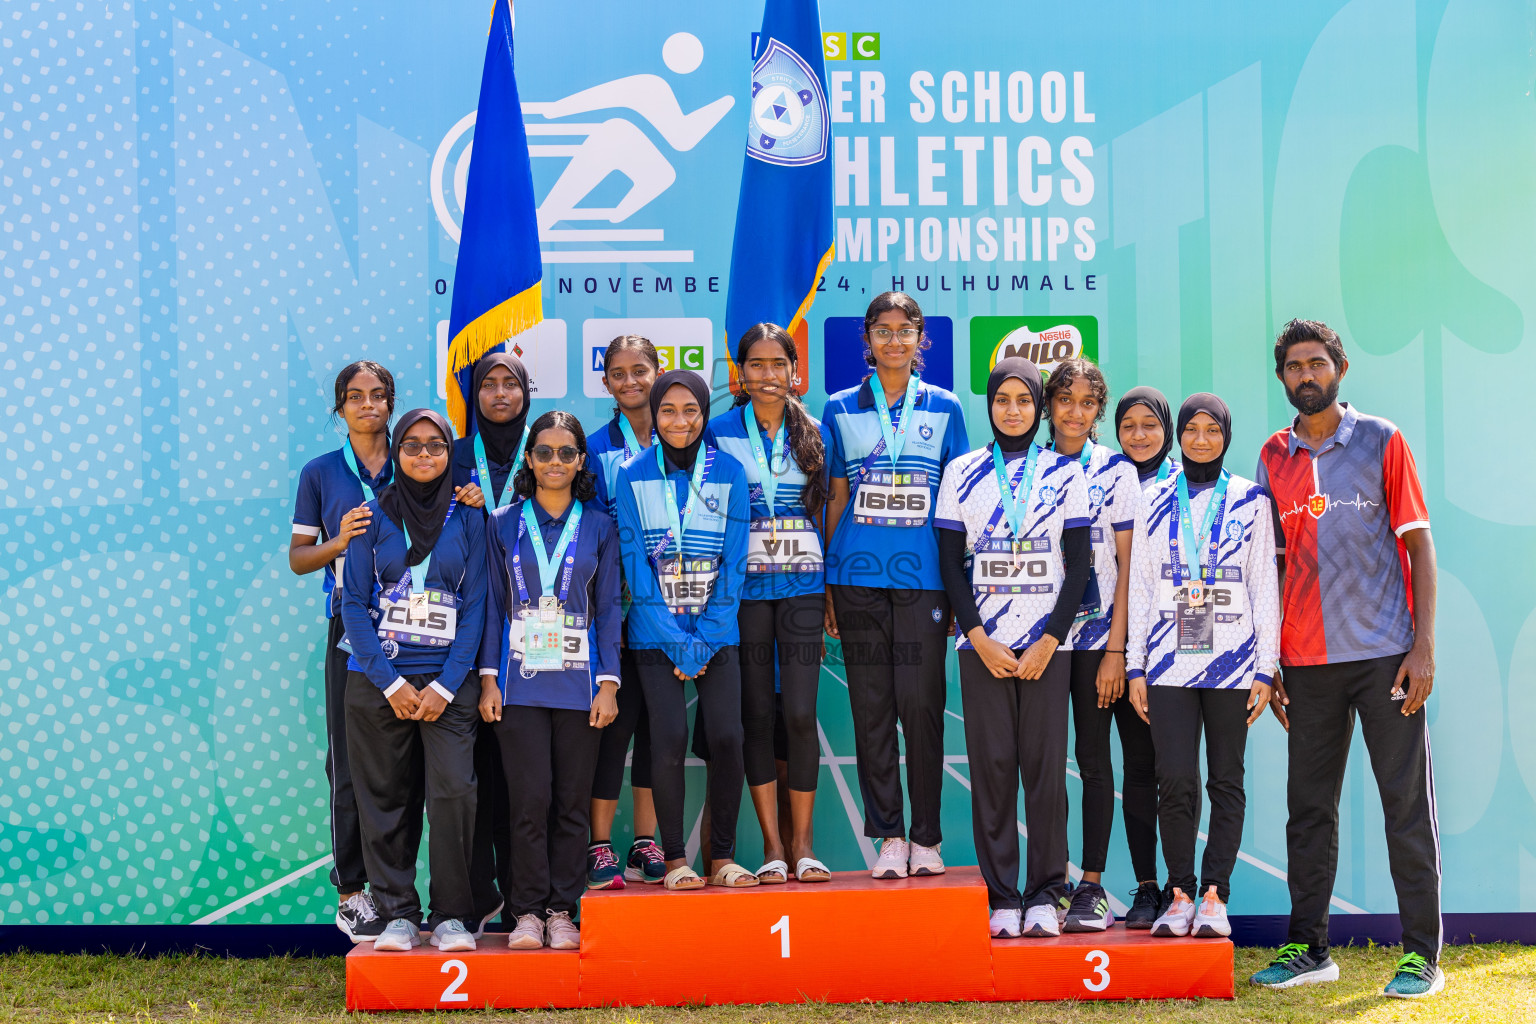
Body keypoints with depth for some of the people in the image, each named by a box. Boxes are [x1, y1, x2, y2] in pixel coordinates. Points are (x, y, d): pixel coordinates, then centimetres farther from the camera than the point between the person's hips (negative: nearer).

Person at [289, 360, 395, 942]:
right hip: (351, 630, 0)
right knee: (350, 763, -2)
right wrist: (341, 540, -10)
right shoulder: (320, 473, 9)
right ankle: (350, 892, 7)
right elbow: (298, 557, 10)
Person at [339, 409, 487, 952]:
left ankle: (451, 914, 0)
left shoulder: (467, 518, 6)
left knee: (453, 792, -12)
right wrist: (391, 683, -8)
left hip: (447, 679, -1)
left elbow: (474, 605, 3)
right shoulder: (375, 515, 5)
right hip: (377, 678, 1)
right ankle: (398, 913, 14)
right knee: (385, 798, 2)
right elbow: (354, 602, 1)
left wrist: (445, 685, -7)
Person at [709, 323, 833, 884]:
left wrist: (833, 590, 5)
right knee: (757, 714, 2)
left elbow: (828, 512, 12)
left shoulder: (815, 433, 9)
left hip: (802, 585, 1)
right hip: (743, 588, 0)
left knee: (800, 713, -6)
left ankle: (802, 844, 6)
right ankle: (771, 846, 10)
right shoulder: (719, 432, 5)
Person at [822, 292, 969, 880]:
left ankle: (927, 838, 7)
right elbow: (835, 500, 11)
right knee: (871, 707, 2)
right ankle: (888, 836, 10)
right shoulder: (841, 410, 10)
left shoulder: (943, 409, 9)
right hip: (858, 575, 1)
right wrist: (825, 584, 6)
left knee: (922, 705, -4)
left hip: (923, 575, -1)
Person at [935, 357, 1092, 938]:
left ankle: (1044, 895, 7)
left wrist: (1049, 642, -7)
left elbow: (1078, 564, 3)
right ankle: (1001, 897, 6)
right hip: (983, 643, 0)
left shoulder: (1064, 473, 7)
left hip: (1047, 641, 0)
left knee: (1046, 764, -2)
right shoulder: (962, 473, 8)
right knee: (991, 765, -1)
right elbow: (950, 563, 5)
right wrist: (981, 640, -6)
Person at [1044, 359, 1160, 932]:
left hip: (1100, 634, -2)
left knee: (1094, 759, 0)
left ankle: (1091, 886, 6)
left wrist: (1116, 648, -8)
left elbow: (1128, 563, -2)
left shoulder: (1117, 471, 2)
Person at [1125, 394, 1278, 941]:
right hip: (1169, 660, 0)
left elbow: (1265, 587, 6)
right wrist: (1135, 665, 5)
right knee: (1174, 779, -7)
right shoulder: (1154, 500, 10)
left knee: (1226, 780, 2)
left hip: (1233, 659, 0)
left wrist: (1265, 668, 0)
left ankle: (1214, 895, 9)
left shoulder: (1251, 501, 7)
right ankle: (1179, 892, 5)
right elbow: (1140, 586, 10)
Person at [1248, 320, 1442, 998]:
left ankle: (1422, 955, 8)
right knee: (1308, 808, 7)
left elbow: (1419, 545, 0)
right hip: (1306, 661, 4)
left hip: (1386, 654, -3)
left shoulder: (1381, 441, 1)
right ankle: (1308, 949, 16)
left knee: (1407, 804, 0)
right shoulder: (1273, 457, 10)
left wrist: (1424, 645, -9)